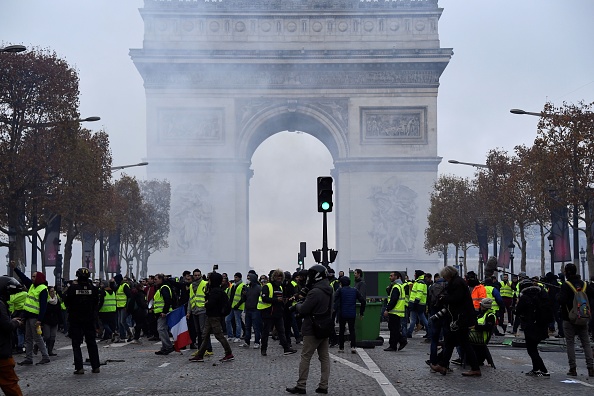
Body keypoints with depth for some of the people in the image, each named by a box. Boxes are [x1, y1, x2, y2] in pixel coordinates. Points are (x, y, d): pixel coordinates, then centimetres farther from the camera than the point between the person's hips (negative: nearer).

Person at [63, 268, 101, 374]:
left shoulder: (73, 288, -12)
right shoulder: (92, 288, -4)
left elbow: (66, 301, -2)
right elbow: (96, 303, 5)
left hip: (75, 320, -2)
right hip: (89, 319, 2)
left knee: (76, 344, 4)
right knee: (91, 343, 11)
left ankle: (79, 367, -3)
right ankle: (95, 366, 11)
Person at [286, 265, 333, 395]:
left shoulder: (315, 292, -20)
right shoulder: (328, 291, 10)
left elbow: (303, 310, -16)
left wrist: (298, 304, 4)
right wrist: (304, 300, 7)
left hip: (313, 330, -9)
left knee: (305, 357, -1)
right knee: (324, 357, 9)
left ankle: (301, 386, 2)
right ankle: (323, 386, 12)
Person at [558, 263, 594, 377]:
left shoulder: (566, 285, -11)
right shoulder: (585, 285, 5)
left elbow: (562, 300, -20)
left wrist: (558, 295, -1)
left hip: (569, 319, -4)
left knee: (570, 344, 3)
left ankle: (573, 368, 2)